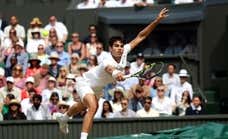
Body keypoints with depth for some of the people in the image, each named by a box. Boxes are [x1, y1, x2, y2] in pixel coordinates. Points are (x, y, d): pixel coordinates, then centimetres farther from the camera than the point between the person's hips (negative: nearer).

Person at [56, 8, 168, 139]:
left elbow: (141, 36, -19)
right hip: (85, 82, -9)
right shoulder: (108, 62, -43)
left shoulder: (124, 53, -23)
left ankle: (64, 118, 62)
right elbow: (109, 68, -69)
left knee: (83, 106, 32)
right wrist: (115, 73, -93)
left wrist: (157, 20, -25)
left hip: (96, 86, 9)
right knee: (93, 107, -33)